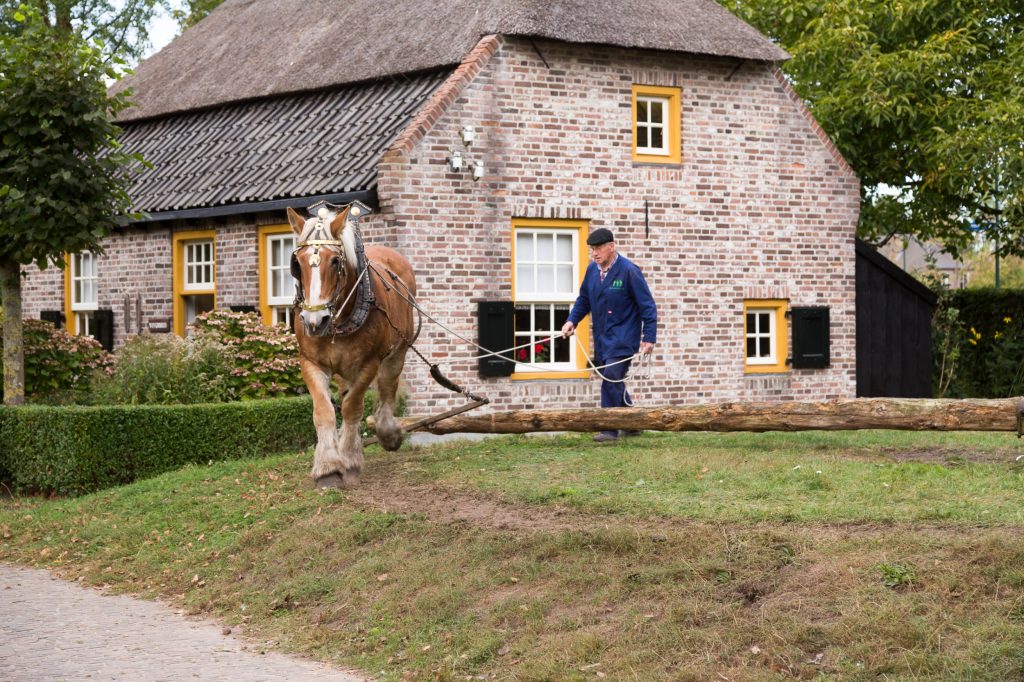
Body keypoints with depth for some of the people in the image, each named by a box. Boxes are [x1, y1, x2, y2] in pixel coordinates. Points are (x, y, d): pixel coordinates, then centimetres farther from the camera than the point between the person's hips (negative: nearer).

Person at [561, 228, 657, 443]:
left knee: (611, 379, -17)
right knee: (614, 382, 13)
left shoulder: (628, 271, -14)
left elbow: (647, 306, -11)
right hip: (601, 337, 7)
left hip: (623, 338, -7)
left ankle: (609, 429, -15)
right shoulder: (592, 270, 5)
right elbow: (584, 300, 15)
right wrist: (572, 320, -1)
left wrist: (649, 337, -14)